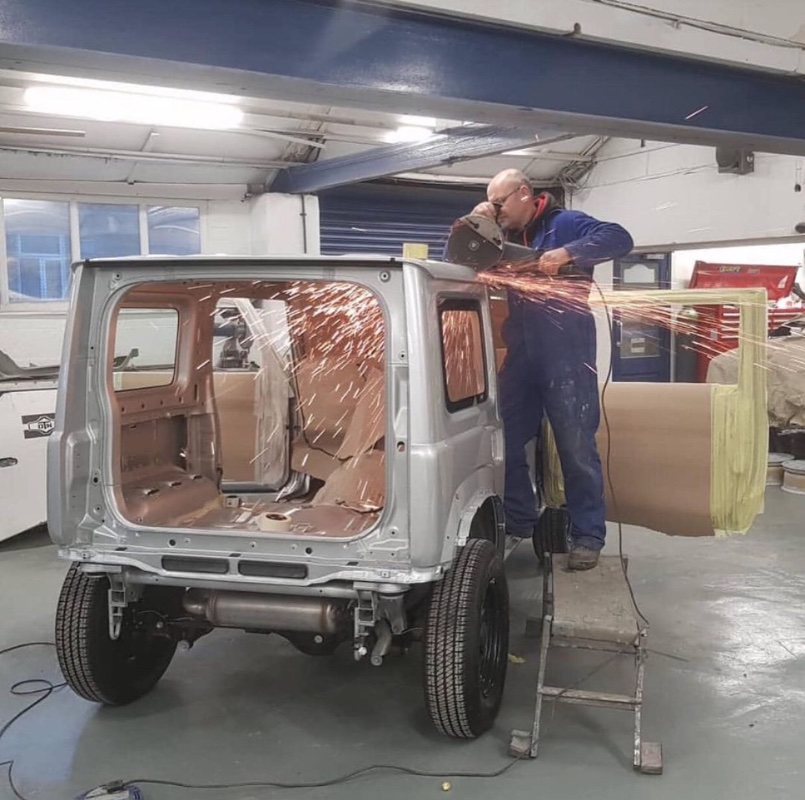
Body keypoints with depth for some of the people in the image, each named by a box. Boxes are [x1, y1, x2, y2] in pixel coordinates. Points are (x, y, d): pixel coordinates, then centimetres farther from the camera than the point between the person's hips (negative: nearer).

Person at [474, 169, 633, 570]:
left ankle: (587, 535, 7)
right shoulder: (505, 238, 15)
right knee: (506, 442, 11)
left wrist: (567, 253, -27)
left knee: (576, 448, -2)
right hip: (521, 357, 7)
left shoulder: (565, 224, -4)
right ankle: (519, 519, 25)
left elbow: (620, 238, -16)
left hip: (566, 358, -7)